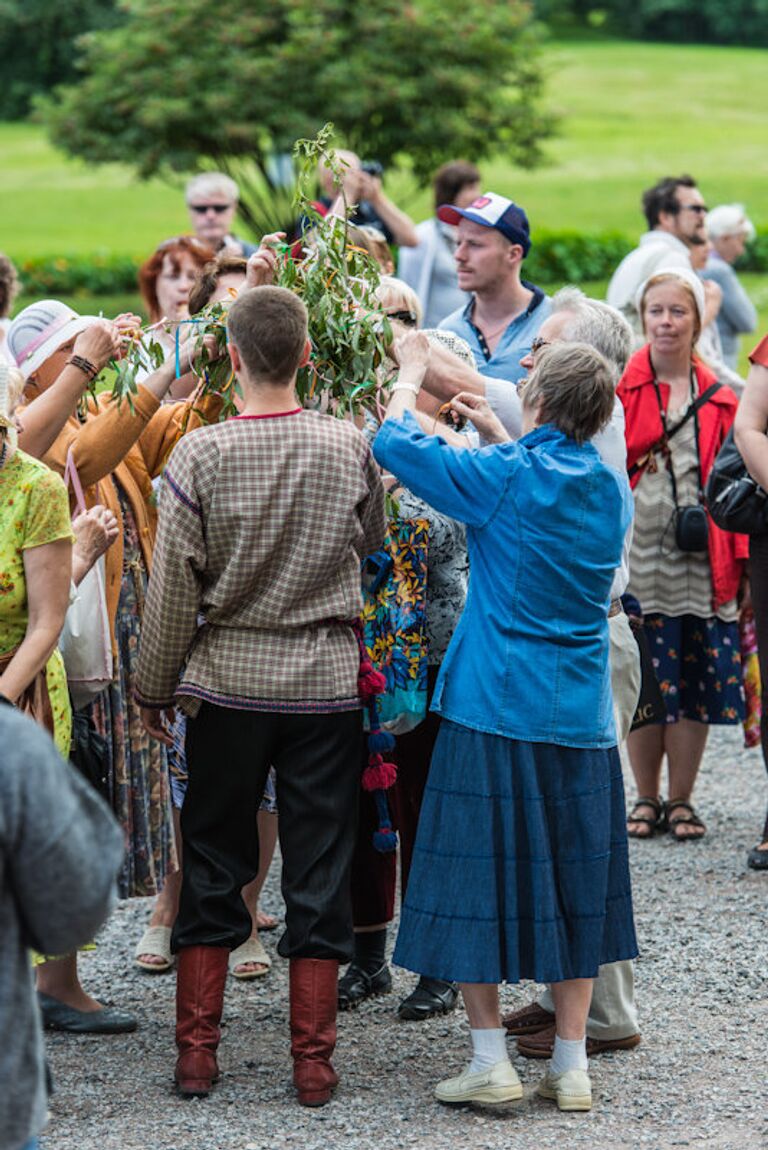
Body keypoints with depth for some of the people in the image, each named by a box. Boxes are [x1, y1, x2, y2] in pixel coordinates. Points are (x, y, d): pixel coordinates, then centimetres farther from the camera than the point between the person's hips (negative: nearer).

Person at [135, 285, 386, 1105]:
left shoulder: (199, 455, -11)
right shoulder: (350, 448, -6)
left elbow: (173, 589, -6)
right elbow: (372, 542, 12)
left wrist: (153, 689, 4)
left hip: (226, 678, 0)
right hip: (327, 681, 1)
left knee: (213, 867, 10)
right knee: (318, 872, 6)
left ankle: (196, 1051, 13)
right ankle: (312, 1059, 9)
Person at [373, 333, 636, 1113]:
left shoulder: (503, 477, -12)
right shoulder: (611, 492, 4)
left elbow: (393, 443, -5)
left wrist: (411, 374, 11)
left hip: (494, 710, -5)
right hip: (581, 719, 5)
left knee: (479, 880, 3)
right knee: (571, 886, 11)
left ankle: (491, 1063, 3)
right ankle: (571, 1065, 13)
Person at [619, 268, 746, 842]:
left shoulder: (718, 400, 8)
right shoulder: (621, 390, 2)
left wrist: (738, 559, 2)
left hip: (700, 561, 2)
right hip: (639, 556, -2)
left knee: (696, 686, 4)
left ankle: (681, 800, 16)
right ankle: (647, 798, 17)